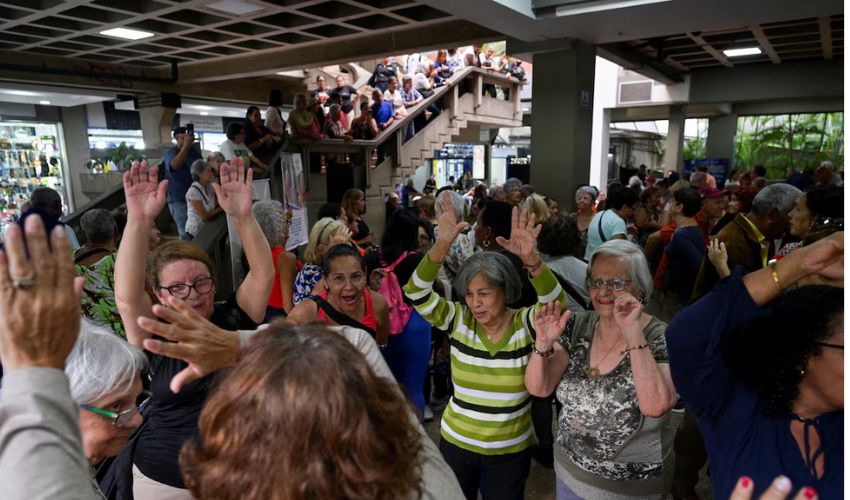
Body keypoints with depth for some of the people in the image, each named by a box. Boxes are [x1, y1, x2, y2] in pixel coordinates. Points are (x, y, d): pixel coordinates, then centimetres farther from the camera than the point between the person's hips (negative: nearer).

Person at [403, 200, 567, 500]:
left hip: (510, 452, -1)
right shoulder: (459, 320, -11)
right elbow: (416, 292, -23)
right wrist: (442, 245, -38)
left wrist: (531, 259, -50)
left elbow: (555, 302, -33)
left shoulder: (525, 324, -14)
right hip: (456, 443, 2)